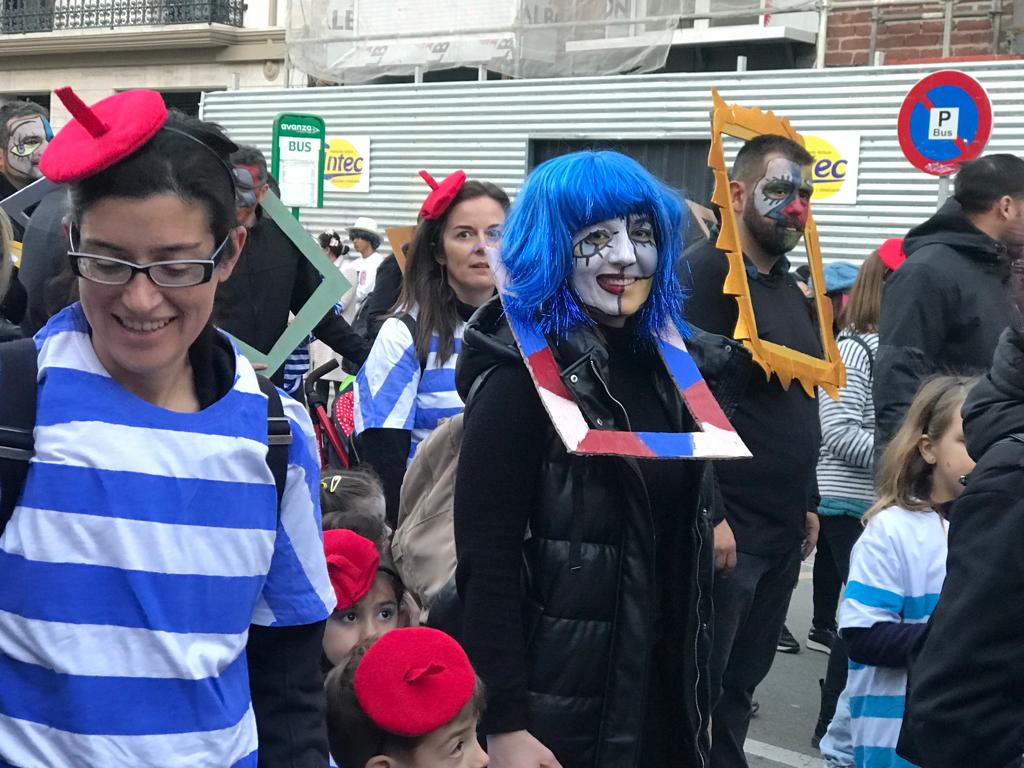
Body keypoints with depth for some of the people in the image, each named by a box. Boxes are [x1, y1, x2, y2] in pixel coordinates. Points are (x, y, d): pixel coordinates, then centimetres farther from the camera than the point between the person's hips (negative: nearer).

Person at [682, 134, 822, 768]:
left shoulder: (793, 291, 15)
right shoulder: (705, 274, -11)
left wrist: (808, 504, 20)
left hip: (785, 527, 8)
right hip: (725, 526, -8)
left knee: (743, 681, 15)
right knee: (700, 686, -1)